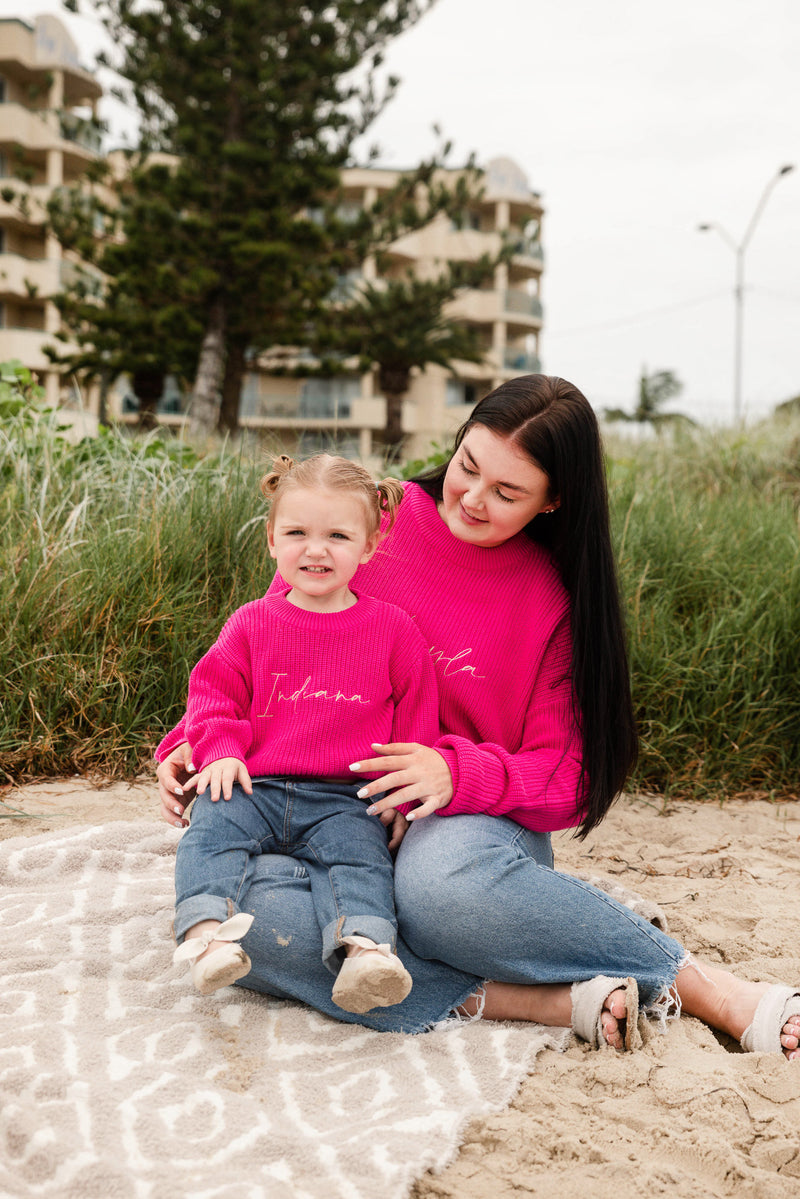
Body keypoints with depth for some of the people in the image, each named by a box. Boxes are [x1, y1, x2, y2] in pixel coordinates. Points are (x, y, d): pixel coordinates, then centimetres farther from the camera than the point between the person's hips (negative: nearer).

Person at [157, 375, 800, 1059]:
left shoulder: (554, 601, -2)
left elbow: (568, 782, -3)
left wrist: (460, 772, -22)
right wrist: (197, 745, -7)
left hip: (470, 828, -2)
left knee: (441, 876, -41)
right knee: (228, 896, -33)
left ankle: (712, 990, -23)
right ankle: (552, 1004, -32)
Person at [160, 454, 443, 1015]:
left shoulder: (393, 629, 6)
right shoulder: (252, 624, 8)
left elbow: (415, 716, 11)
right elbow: (214, 691, 11)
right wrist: (220, 751, -7)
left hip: (345, 799, -1)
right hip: (255, 786, 2)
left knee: (358, 851, -28)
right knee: (212, 827, -25)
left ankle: (366, 947, -44)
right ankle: (207, 930, -37)